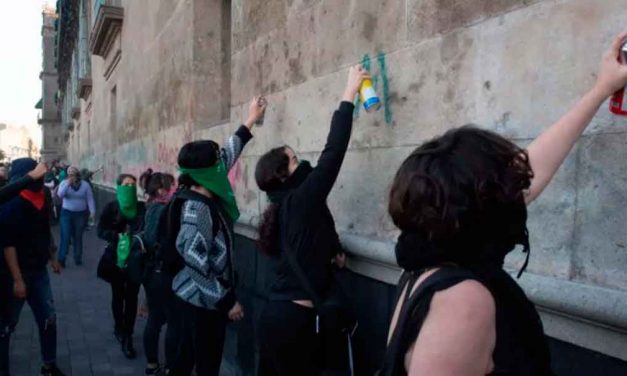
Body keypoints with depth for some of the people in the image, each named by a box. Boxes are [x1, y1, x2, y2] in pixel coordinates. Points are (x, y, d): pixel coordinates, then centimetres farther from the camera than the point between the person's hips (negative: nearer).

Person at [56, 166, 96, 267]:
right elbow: (60, 195, -18)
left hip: (81, 214, 0)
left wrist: (92, 212, -12)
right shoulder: (64, 183, -1)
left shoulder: (85, 185, -2)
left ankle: (78, 258, 20)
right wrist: (68, 184, -24)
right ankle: (61, 259, 3)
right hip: (67, 213, 0)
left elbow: (90, 199, -3)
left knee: (78, 237, 10)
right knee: (65, 236, -5)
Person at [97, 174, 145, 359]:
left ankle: (127, 337, 9)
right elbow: (101, 230, -7)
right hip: (116, 259, 1)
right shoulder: (111, 208, -2)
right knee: (118, 296, 15)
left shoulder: (142, 208, -3)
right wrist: (118, 236, -23)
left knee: (131, 297, 2)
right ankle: (120, 329, 35)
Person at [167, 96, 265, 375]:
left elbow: (228, 155, 14)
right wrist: (227, 301, -21)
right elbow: (195, 262, -27)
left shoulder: (204, 196, 2)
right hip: (202, 301, -9)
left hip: (193, 297, 9)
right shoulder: (197, 209, -24)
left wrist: (250, 121, 21)